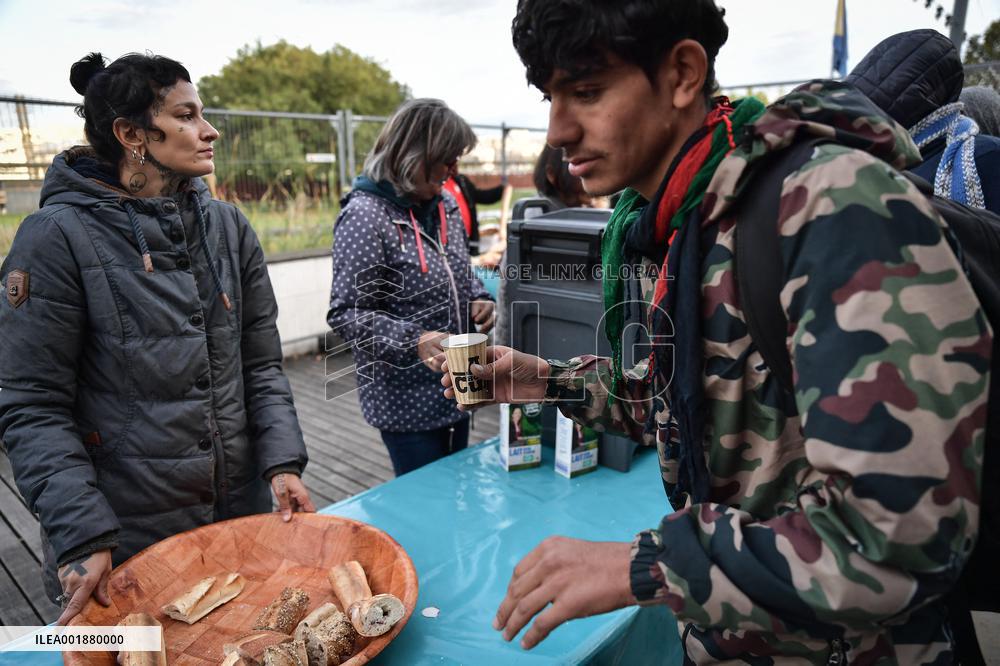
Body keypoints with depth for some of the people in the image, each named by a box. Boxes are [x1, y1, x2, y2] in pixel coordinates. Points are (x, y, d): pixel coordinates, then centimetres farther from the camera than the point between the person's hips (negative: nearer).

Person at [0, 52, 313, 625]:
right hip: (125, 540, -4)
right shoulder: (59, 237, -11)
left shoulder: (229, 226, 2)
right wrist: (82, 537, -17)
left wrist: (283, 462, -7)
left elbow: (261, 364, 4)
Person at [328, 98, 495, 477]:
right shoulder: (364, 216, -16)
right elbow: (346, 315, -18)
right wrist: (414, 342, -30)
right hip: (406, 401, -7)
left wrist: (479, 299, 0)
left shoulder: (445, 205, 6)